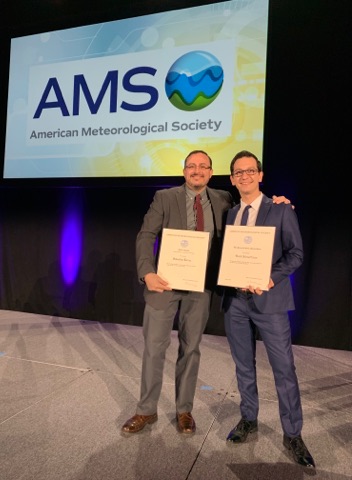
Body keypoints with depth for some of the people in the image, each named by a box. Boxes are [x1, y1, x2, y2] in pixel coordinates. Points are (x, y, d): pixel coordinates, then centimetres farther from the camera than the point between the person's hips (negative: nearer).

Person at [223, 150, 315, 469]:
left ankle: (293, 435, 20)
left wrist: (270, 278, -18)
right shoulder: (229, 214, 11)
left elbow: (296, 254, -4)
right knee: (244, 366, 15)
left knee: (284, 368, 3)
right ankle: (248, 420, 34)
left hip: (270, 299, -3)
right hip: (235, 300, 4)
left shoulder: (282, 211, 0)